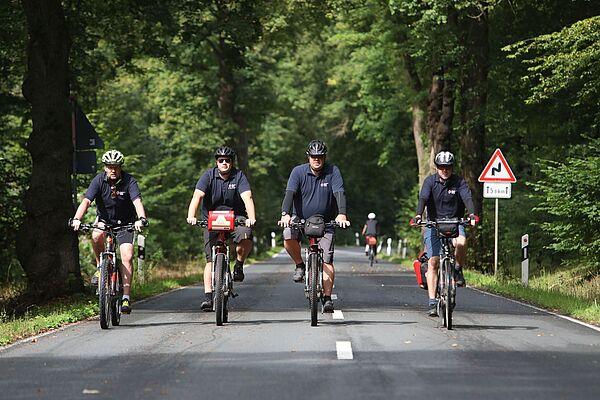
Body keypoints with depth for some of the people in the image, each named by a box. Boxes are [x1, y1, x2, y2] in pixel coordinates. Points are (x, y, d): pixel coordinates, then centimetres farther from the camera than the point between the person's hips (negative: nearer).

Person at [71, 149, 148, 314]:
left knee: (127, 257, -17)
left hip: (125, 223, -1)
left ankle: (126, 297, -14)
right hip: (104, 220, 1)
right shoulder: (99, 180, -14)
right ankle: (100, 266, -9)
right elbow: (86, 201, -25)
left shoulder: (129, 181, -17)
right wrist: (77, 219, -43)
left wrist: (141, 219, -51)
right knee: (97, 235, -34)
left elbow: (137, 202, -31)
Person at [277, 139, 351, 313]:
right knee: (288, 237, -30)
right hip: (301, 218, 0)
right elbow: (289, 193, -22)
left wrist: (342, 214, -40)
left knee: (326, 260, -11)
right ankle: (299, 265, -3)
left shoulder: (333, 172, -10)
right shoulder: (299, 172, -11)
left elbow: (339, 193, -21)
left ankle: (327, 297, -6)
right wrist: (285, 214, -40)